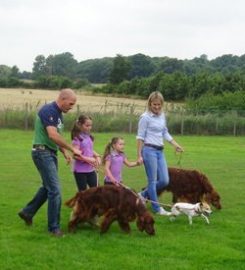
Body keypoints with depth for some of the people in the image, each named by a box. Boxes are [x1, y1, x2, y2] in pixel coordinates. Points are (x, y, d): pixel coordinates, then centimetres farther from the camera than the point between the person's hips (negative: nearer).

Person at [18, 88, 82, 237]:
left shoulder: (58, 113, 12)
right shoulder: (49, 110, -19)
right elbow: (53, 135, -28)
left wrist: (65, 152, 4)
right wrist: (72, 148, -21)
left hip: (51, 153, 10)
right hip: (43, 152, -10)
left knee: (47, 187, 19)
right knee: (55, 190, -8)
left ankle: (28, 212, 34)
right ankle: (54, 227, 1)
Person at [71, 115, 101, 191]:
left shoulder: (89, 137, 8)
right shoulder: (77, 138, -13)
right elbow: (75, 155, -19)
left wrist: (97, 156, 0)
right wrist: (88, 159, -23)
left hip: (90, 169, 6)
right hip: (80, 170, -6)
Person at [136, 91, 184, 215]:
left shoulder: (162, 116, 12)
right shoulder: (145, 117, -8)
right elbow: (140, 137, -7)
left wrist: (176, 145, 12)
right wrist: (139, 155, -10)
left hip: (160, 151, 7)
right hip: (149, 150, -7)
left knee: (164, 180, 5)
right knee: (153, 180, -2)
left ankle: (144, 194, 24)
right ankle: (156, 208, 7)